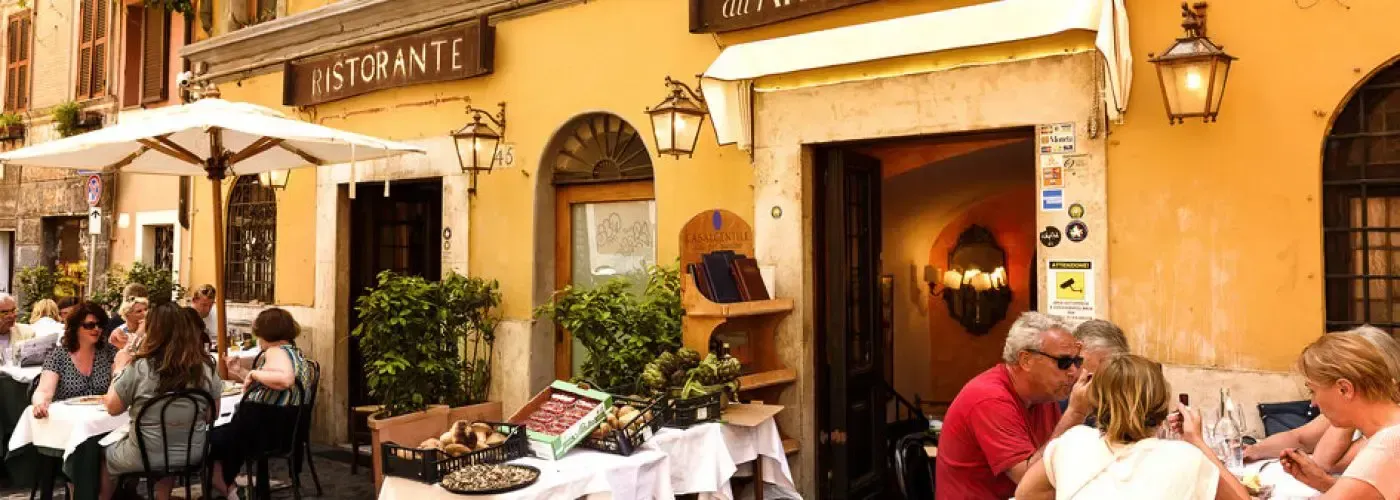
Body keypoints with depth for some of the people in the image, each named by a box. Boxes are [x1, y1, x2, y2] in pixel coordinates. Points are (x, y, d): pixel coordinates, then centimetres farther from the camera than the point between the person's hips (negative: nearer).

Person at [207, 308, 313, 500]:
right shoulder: (296, 353, 12)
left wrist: (254, 372, -25)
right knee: (221, 432, 27)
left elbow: (284, 380, -39)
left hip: (264, 429, -10)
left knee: (208, 440, 9)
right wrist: (241, 372, 14)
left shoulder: (276, 351, -17)